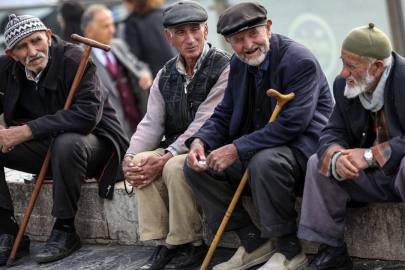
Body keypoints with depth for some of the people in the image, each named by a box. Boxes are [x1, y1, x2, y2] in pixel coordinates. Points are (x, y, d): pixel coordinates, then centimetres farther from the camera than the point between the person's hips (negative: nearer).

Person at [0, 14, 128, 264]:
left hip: (94, 141, -6)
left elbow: (88, 114, -31)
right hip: (44, 146, 6)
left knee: (67, 143, -40)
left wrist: (28, 131, -33)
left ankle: (65, 230, -20)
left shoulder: (74, 59, -20)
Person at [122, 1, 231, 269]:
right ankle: (164, 242, -15)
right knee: (142, 161, -21)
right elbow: (152, 123, 6)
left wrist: (166, 157, -27)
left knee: (175, 166, -32)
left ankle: (192, 244, -16)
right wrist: (130, 157, -15)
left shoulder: (225, 68, -11)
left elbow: (204, 124, -20)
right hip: (177, 148, 6)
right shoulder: (166, 75, 11)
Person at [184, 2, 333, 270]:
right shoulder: (238, 64, 8)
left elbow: (291, 124, -27)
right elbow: (224, 116, 13)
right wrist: (199, 142, -9)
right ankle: (253, 243, 1)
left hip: (303, 150, -8)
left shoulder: (300, 61, -18)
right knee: (196, 165, -3)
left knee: (264, 161, -38)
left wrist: (237, 149, -29)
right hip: (255, 152, 8)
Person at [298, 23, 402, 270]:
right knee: (318, 162, -7)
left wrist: (370, 155, -30)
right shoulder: (344, 84, 0)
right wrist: (336, 157, -25)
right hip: (372, 178, 7)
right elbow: (333, 133, 0)